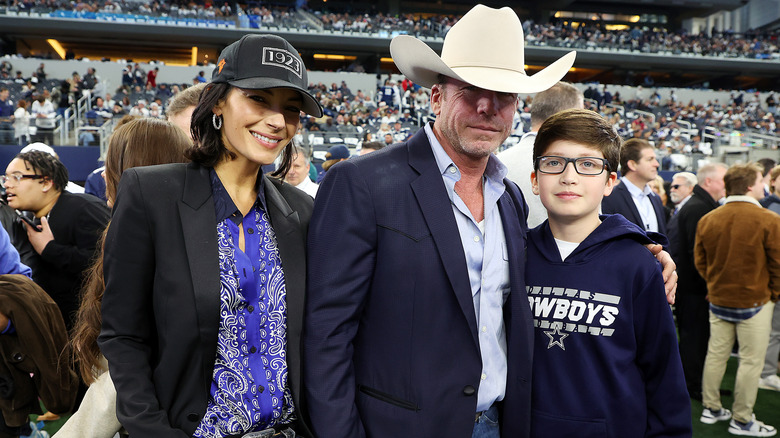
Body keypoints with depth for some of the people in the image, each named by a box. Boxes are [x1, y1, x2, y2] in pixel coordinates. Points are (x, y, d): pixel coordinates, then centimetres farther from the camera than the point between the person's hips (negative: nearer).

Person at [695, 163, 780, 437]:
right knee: (751, 361, 6)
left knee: (716, 354, 14)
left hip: (718, 300, 5)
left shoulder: (707, 220, -3)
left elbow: (700, 262, 6)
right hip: (755, 302, -5)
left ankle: (711, 409, 25)